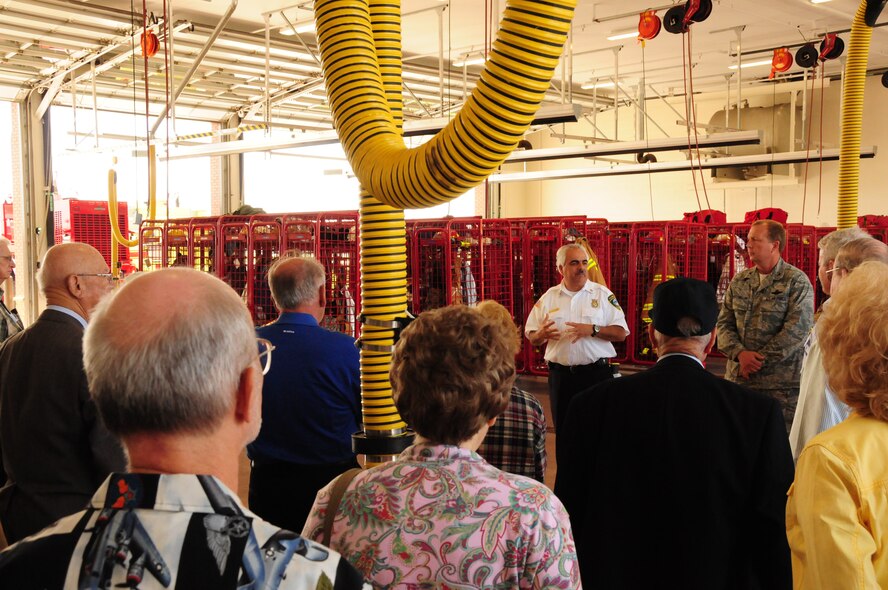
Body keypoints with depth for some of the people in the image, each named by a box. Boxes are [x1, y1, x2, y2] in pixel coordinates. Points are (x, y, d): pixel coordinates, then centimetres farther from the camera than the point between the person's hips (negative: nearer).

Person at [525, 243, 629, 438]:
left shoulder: (602, 294, 1)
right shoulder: (548, 297, 7)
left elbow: (621, 333, -4)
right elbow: (532, 338, 9)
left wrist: (592, 330, -19)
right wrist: (541, 334, -14)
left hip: (596, 373, -2)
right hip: (561, 375, 2)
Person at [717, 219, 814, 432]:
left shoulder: (797, 281, -3)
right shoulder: (739, 281, 12)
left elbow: (796, 330, -12)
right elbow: (724, 324, 9)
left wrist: (758, 360, -12)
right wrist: (740, 354, -10)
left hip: (781, 383, -4)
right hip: (738, 378, 5)